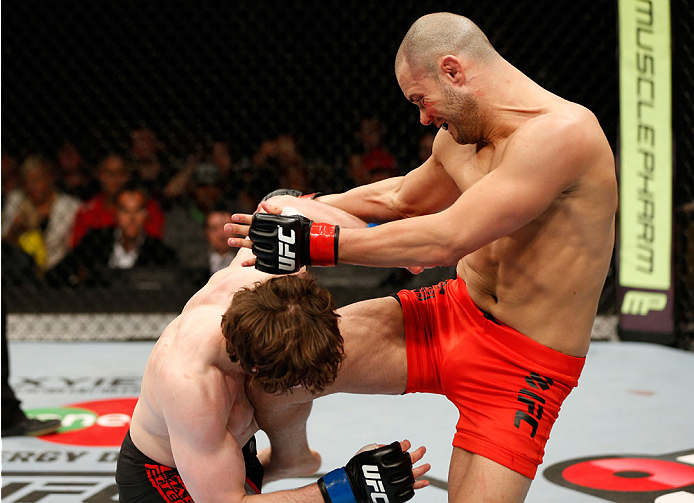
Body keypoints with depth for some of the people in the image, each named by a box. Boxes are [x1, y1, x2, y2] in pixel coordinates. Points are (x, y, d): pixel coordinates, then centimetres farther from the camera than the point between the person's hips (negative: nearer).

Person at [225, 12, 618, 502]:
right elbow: (400, 198, 27)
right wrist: (296, 206, 23)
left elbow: (446, 239, -26)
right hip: (451, 314, 6)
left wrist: (313, 242, -20)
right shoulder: (460, 135, 4)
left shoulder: (562, 131, -23)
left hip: (522, 365, -6)